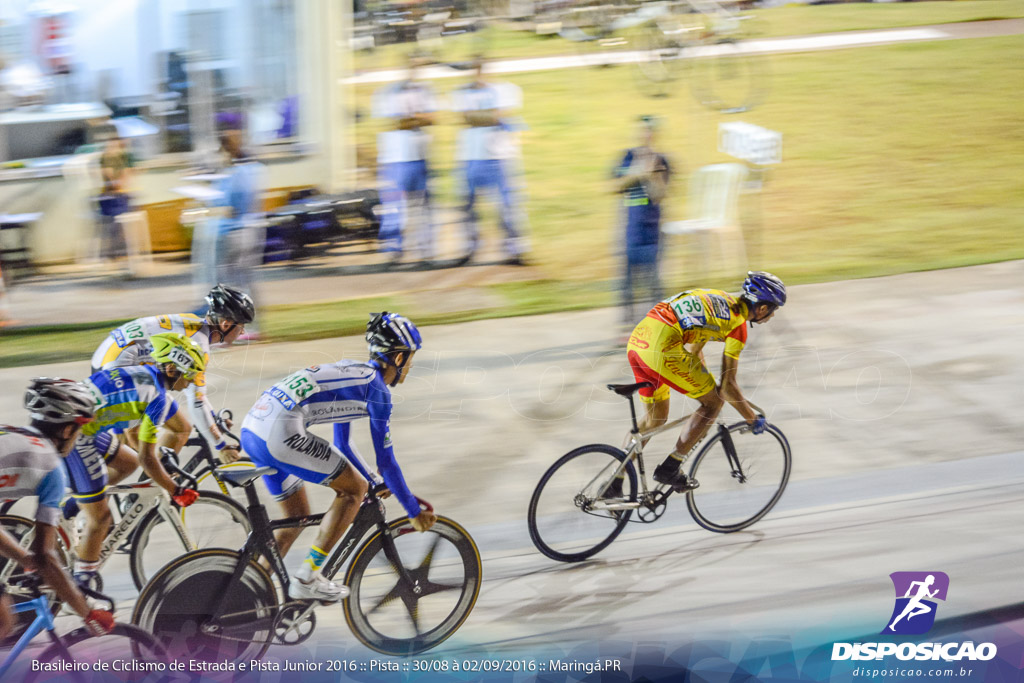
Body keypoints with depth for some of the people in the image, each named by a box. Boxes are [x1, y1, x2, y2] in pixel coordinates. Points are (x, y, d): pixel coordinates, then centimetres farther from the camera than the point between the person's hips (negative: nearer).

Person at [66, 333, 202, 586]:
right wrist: (175, 491, -1)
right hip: (74, 438, -9)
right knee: (100, 518, 2)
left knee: (129, 462, 26)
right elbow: (147, 458, -11)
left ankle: (73, 507, 23)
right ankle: (81, 587, 11)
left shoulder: (145, 374, 12)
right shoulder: (157, 397, -15)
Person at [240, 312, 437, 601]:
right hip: (281, 433, -9)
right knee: (354, 488, 4)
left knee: (297, 517, 22)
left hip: (252, 430, 9)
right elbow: (386, 461, 3)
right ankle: (307, 578, 1)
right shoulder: (377, 389, 1)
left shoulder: (352, 372, 27)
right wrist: (414, 512, 12)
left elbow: (341, 445, 37)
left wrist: (374, 482, 47)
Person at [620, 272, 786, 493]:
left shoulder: (719, 299, 25)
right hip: (661, 348, -9)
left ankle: (614, 483, 23)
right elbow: (727, 386, 0)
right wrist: (753, 419, 13)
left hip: (637, 340, 9)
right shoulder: (737, 324, 0)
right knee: (714, 401, 8)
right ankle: (670, 469, 5)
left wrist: (703, 385, 44)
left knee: (656, 418, 24)